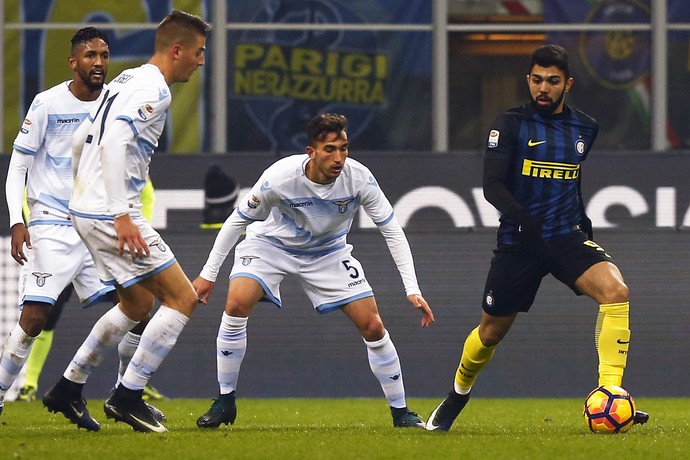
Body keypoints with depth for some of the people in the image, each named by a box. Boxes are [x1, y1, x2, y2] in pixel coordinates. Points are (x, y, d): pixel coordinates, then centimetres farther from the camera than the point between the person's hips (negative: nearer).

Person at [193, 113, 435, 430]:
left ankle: (400, 412, 9)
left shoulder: (359, 178, -27)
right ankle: (224, 403, -12)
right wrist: (208, 274, -13)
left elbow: (392, 231, -17)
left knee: (373, 326, -8)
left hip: (328, 251, 2)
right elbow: (237, 220, -16)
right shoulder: (280, 177, -32)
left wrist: (413, 291, -23)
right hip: (271, 244, -2)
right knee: (237, 303, -26)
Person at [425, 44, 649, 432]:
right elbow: (492, 185, -13)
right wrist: (522, 218, -29)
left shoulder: (585, 129, 9)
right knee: (492, 331, 10)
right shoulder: (511, 125, -4)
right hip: (518, 240, -2)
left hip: (567, 237, 2)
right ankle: (458, 394, 41)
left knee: (616, 290, -27)